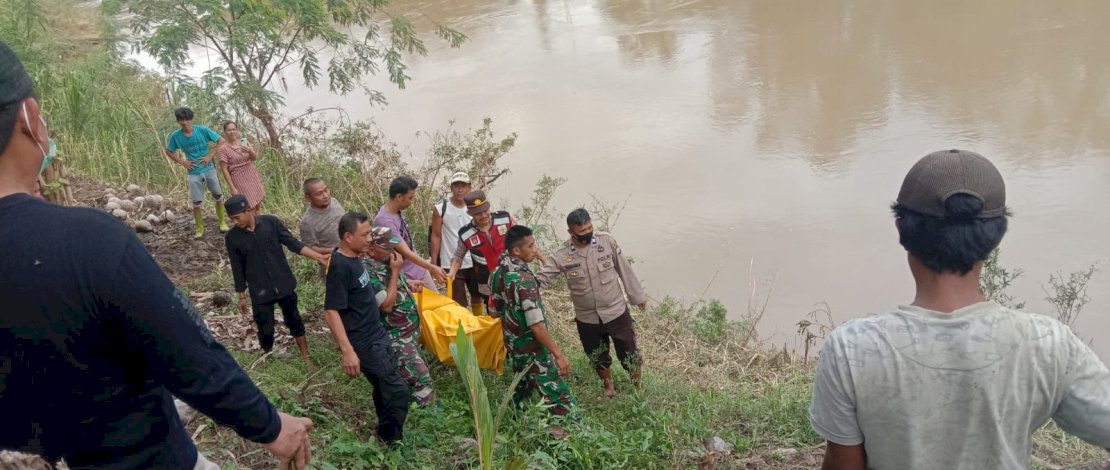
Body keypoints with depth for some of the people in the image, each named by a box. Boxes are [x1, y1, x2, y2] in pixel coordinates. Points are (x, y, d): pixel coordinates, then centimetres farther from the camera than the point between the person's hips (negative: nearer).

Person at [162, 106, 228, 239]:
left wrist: (210, 156, -11)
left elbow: (221, 141, -5)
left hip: (209, 169, 0)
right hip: (194, 173, 0)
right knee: (197, 203, 2)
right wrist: (182, 162, -3)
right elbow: (168, 152, 9)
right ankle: (200, 229, 17)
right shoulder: (176, 136, -7)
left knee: (218, 197, 8)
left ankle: (222, 223, 26)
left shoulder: (202, 130, -11)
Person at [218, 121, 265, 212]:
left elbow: (254, 158, -5)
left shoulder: (244, 142, 4)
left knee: (257, 206, 10)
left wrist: (250, 151, -29)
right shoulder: (224, 149, -10)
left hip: (253, 177, 5)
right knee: (250, 209, -8)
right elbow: (224, 170, -10)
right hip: (240, 180, -5)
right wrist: (233, 188, -15)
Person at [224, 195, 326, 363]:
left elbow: (293, 243, -8)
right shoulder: (232, 237, -8)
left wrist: (318, 256, -17)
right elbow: (237, 268, -1)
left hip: (284, 285, 1)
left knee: (294, 321, 14)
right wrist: (242, 296, 4)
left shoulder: (271, 222, -10)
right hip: (260, 292, 0)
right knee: (265, 330, 6)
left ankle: (306, 358, 29)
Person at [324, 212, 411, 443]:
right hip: (364, 343, -9)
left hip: (377, 335, 9)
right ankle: (391, 443, 8)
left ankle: (386, 437, 32)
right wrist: (348, 351, -30)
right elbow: (331, 312, -25)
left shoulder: (353, 258, 6)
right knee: (398, 391, -6)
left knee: (385, 389, 17)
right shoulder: (340, 266, -22)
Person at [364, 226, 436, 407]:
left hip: (410, 330, 10)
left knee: (403, 377, 23)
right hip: (397, 337, -10)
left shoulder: (386, 261, 3)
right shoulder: (369, 272, -25)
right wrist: (395, 271, -24)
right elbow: (387, 305, -27)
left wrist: (408, 283, 5)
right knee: (421, 378, -9)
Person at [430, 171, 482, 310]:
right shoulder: (440, 208, -8)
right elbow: (436, 236, -4)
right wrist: (433, 263, -6)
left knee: (477, 297, 20)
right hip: (451, 264, -3)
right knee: (459, 304, 3)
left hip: (474, 262, 3)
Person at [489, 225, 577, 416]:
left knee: (522, 386, 29)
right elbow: (537, 326, -31)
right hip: (531, 349, -9)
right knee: (560, 398, -4)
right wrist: (558, 354, -26)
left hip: (512, 344, 9)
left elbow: (494, 311, 10)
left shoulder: (499, 271, -2)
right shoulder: (524, 280, -29)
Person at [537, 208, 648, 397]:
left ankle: (638, 387, 40)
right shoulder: (562, 255, -15)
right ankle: (608, 386, 50)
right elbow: (542, 278, -18)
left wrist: (637, 296, 5)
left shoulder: (607, 241, -14)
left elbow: (624, 270, -4)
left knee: (629, 354, 13)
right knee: (598, 359, 21)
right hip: (587, 319, 1)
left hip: (616, 312, -1)